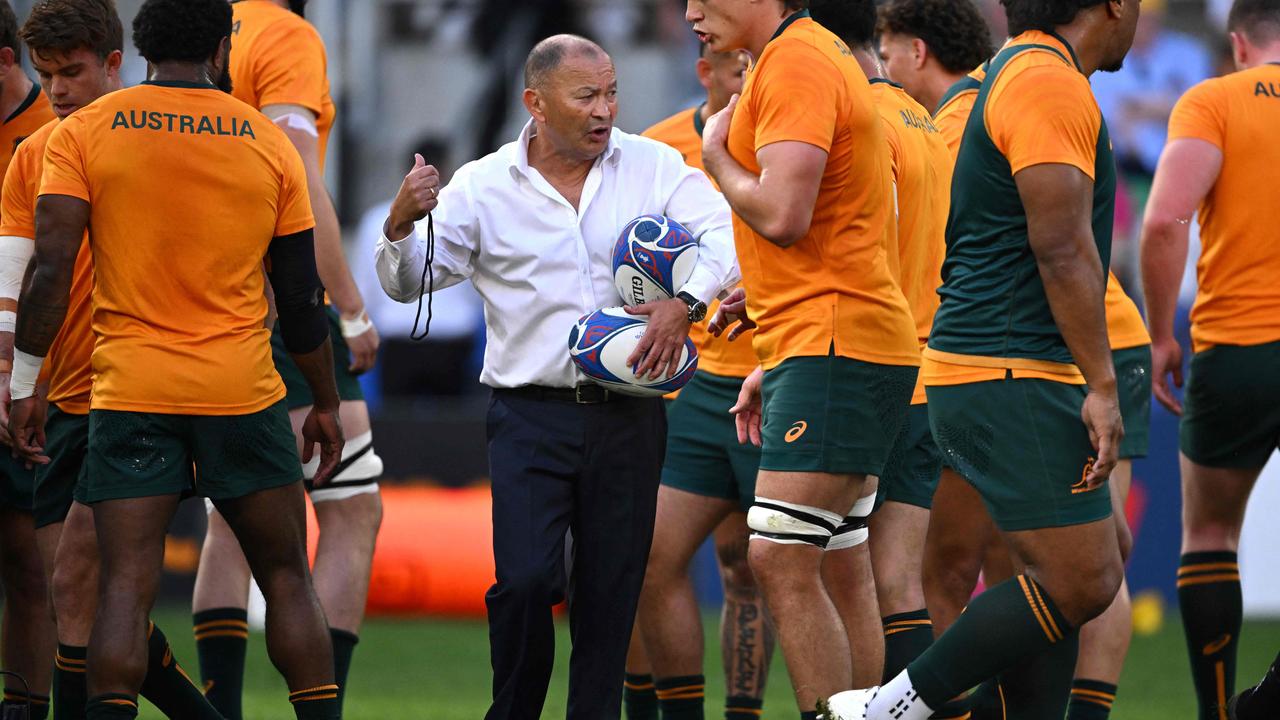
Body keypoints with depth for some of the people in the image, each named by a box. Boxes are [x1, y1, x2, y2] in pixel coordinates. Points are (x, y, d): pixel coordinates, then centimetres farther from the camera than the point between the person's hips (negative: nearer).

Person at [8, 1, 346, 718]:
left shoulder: (84, 133, 0)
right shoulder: (268, 143, 4)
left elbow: (52, 269, -8)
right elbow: (301, 296, 8)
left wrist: (25, 383, -1)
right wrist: (327, 403, 18)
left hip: (131, 390, -1)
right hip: (244, 391, 1)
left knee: (127, 585, -4)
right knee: (288, 579, 11)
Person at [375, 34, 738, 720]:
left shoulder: (654, 167, 4)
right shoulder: (482, 187, 2)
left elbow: (722, 235, -3)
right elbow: (408, 281, 3)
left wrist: (685, 303, -21)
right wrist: (402, 222, -19)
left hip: (628, 415, 2)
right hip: (531, 416, -2)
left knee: (610, 592, 5)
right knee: (525, 580, -15)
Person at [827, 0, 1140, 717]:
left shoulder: (1020, 74, 19)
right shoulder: (1051, 84, -14)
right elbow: (1062, 248, -20)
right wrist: (1100, 385, -20)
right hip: (1012, 381, -11)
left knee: (1061, 583, 9)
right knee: (1081, 583, -11)